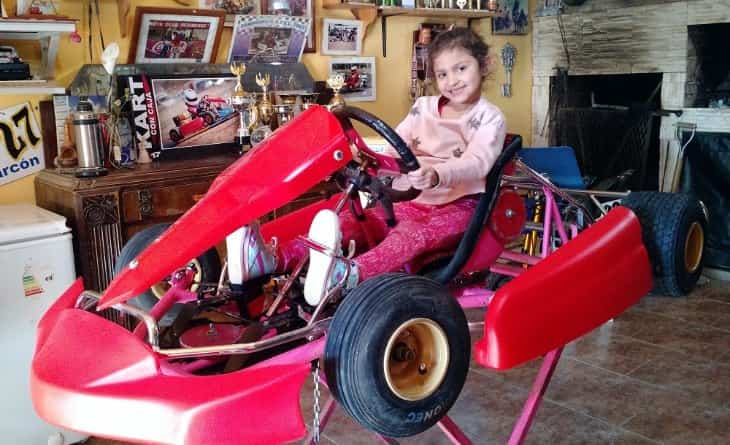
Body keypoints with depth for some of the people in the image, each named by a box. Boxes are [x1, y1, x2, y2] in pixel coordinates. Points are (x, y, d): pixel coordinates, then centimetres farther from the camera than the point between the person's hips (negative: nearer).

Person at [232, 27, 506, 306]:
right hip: (411, 201, 6)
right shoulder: (424, 107, 15)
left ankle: (348, 274, -67)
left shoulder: (489, 118, -1)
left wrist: (437, 176, -42)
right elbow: (394, 149, 12)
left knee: (411, 233, -37)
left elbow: (477, 162, -21)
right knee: (352, 220, -19)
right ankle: (275, 259, -37)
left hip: (457, 207, -5)